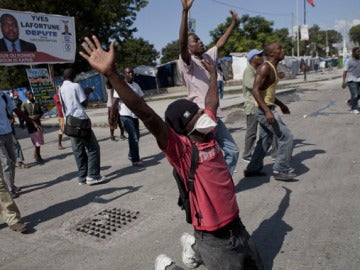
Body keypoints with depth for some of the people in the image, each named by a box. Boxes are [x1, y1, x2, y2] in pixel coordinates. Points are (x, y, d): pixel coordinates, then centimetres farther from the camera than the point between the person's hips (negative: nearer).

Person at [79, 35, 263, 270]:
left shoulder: (208, 136, -2)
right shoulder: (181, 148, -22)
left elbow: (213, 102, 16)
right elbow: (147, 115, -36)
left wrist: (213, 74, 28)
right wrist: (111, 73, -45)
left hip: (237, 227, 8)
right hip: (215, 240, -8)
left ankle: (196, 247, 35)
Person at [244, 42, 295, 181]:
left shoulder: (272, 69, 14)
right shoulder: (265, 67, -16)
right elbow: (255, 90, -25)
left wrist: (281, 104, 25)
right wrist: (267, 111, -32)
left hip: (267, 109, 10)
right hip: (264, 110, -10)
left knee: (265, 140, 15)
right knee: (286, 136, -7)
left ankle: (252, 169, 23)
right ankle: (281, 170, 3)